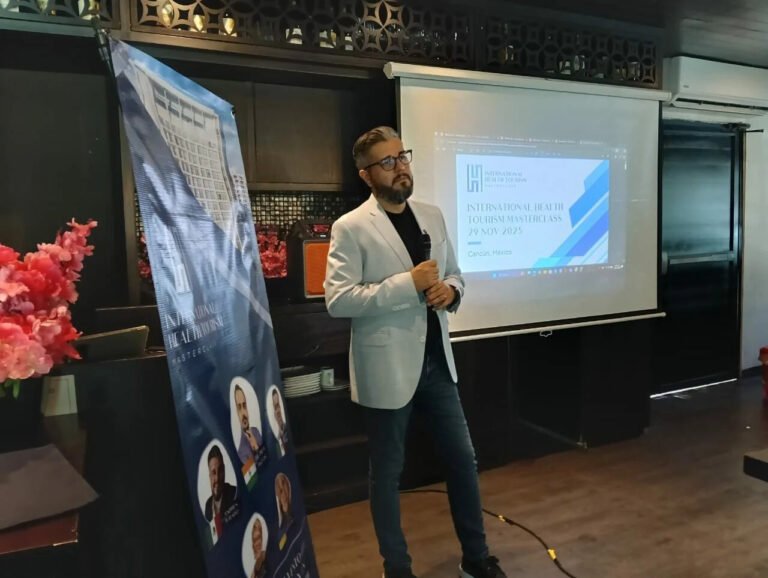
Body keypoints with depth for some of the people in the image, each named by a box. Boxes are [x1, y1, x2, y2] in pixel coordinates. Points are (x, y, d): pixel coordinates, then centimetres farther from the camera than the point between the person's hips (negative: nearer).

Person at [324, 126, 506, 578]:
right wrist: (409, 283, -22)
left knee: (464, 460, 15)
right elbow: (338, 300, -18)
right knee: (388, 473, 11)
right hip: (388, 366, -5)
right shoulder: (351, 228, -10)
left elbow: (455, 274, 16)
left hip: (436, 360, 6)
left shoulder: (432, 216, 8)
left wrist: (450, 291, -8)